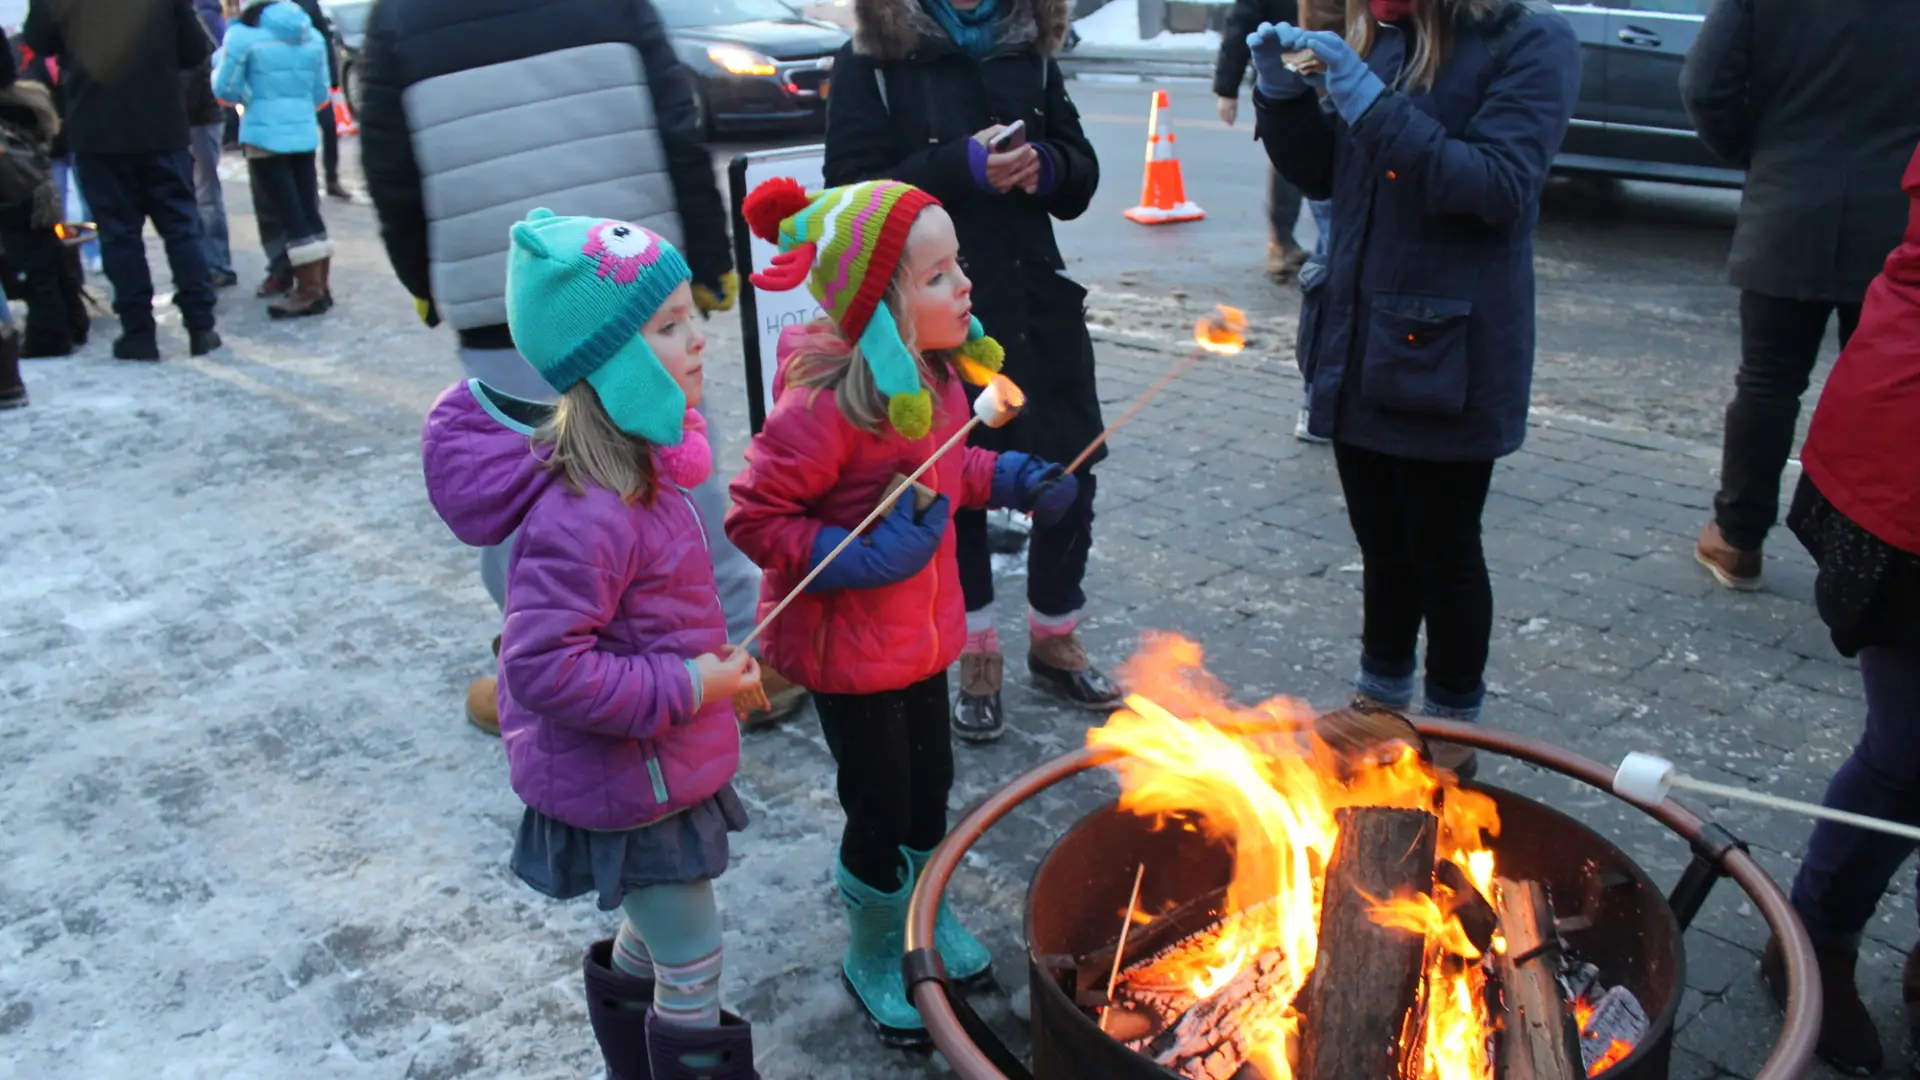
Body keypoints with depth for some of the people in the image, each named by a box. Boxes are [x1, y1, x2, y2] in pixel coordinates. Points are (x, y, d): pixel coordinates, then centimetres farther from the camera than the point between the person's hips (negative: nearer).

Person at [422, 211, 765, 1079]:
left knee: (656, 933, 29)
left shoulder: (637, 464, -2)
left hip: (656, 763, 10)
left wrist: (710, 667, 9)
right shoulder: (585, 516, -33)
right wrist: (684, 686, -26)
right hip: (629, 784, -10)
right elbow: (544, 667, -32)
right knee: (695, 967, 8)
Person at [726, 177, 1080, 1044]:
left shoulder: (935, 373, -4)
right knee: (880, 808, 8)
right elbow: (753, 517, -23)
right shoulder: (824, 406, -30)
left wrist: (1013, 480, -2)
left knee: (931, 779, 23)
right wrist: (859, 559, -29)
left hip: (922, 626, 7)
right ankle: (871, 955, 36)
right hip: (848, 645, -7)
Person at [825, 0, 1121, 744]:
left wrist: (1043, 164, -13)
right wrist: (959, 167, -25)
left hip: (1039, 306, 4)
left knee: (1069, 475, 8)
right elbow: (853, 196, -13)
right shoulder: (870, 64, -4)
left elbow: (1081, 177, 10)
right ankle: (978, 654, 27)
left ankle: (1055, 639, 30)